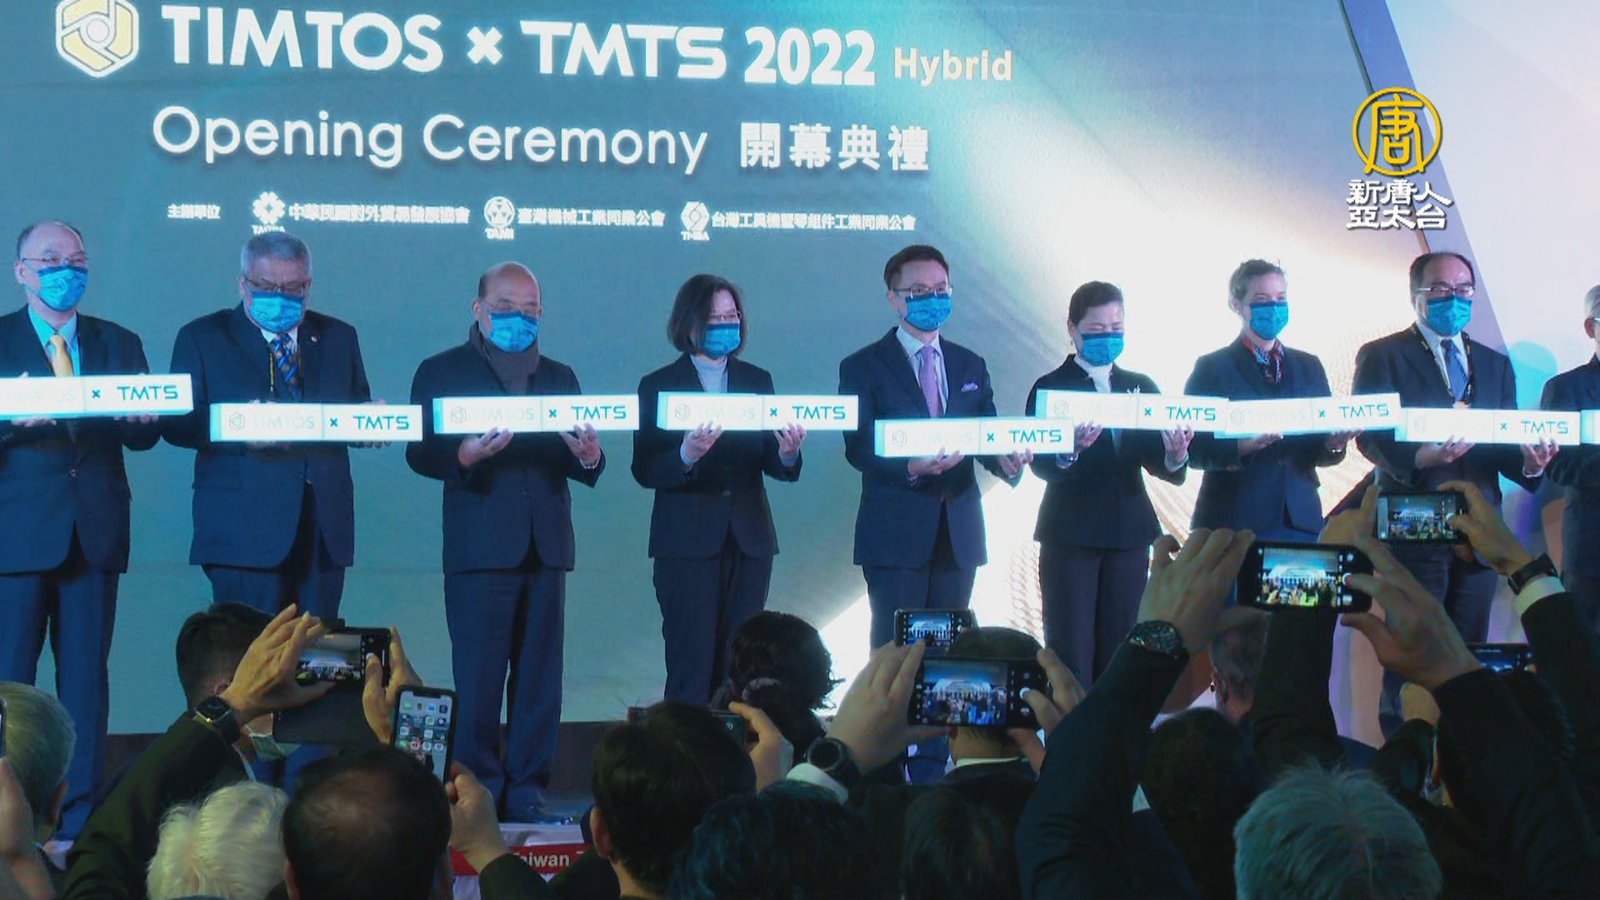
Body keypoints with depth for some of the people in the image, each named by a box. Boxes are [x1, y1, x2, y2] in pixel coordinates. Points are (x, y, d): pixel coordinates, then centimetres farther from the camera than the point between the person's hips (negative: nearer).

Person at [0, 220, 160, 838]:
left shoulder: (119, 344, 14)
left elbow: (144, 435, 8)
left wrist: (140, 417, -14)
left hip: (96, 532, 3)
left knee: (87, 676, 4)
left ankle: (80, 815, 9)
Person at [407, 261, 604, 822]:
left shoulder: (559, 376, 19)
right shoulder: (441, 372, 7)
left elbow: (580, 464, 12)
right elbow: (420, 454, -3)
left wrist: (588, 457, -12)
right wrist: (464, 455, -24)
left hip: (546, 547, 4)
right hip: (479, 545, -4)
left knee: (540, 681, 4)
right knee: (477, 681, -5)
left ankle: (526, 793, 10)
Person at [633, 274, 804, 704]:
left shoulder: (757, 380, 13)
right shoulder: (658, 386, 2)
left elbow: (771, 465, 8)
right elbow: (644, 471, -6)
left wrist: (786, 452, -15)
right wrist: (686, 454, -24)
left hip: (749, 541, 4)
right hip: (687, 543, -3)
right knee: (691, 670, -6)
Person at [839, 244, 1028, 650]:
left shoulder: (971, 366, 15)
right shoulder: (863, 367, 1)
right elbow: (858, 447, -9)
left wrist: (1007, 460, -14)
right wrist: (912, 468, -27)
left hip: (959, 535, 4)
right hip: (896, 535, -4)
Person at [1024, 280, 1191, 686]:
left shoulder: (1141, 387, 12)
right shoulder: (1051, 388, 0)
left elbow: (1156, 462, 3)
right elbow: (1041, 466, -12)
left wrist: (1174, 456, -20)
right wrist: (1070, 451, -34)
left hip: (1129, 531, 4)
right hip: (1071, 534, -4)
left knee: (1122, 647, 5)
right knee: (1071, 650, -3)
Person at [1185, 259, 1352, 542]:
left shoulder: (1309, 366, 14)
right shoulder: (1211, 368, 2)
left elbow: (1321, 445, 12)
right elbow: (1194, 450, -5)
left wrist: (1333, 444, -11)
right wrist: (1242, 446, -23)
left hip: (1301, 520, 4)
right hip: (1234, 524, -3)